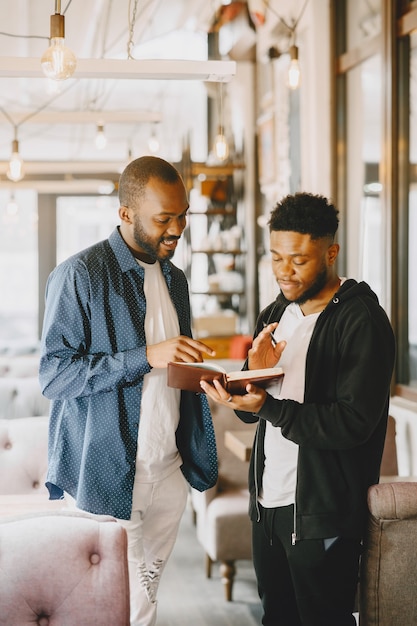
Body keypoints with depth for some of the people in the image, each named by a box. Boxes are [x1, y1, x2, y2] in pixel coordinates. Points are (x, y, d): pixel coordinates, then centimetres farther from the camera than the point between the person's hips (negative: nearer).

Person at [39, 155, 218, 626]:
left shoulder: (173, 278, 14)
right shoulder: (80, 276, -10)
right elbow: (53, 376, -16)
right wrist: (147, 356, -23)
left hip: (167, 474, 7)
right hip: (107, 476, -6)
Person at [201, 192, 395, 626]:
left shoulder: (361, 320, -14)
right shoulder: (275, 315, 10)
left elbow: (353, 423, -22)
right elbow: (250, 411, 11)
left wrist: (269, 407, -28)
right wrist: (254, 374, -11)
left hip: (322, 512, -7)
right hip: (267, 500, 7)